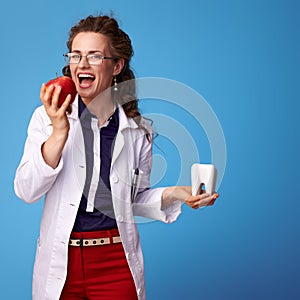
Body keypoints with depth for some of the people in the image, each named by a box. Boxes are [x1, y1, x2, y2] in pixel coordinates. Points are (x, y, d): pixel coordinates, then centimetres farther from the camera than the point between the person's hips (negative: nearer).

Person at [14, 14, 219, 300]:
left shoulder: (138, 130, 1)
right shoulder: (46, 117, -3)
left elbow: (136, 199, 9)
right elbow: (26, 191, -11)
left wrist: (173, 195, -9)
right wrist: (59, 132, -19)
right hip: (61, 262, 0)